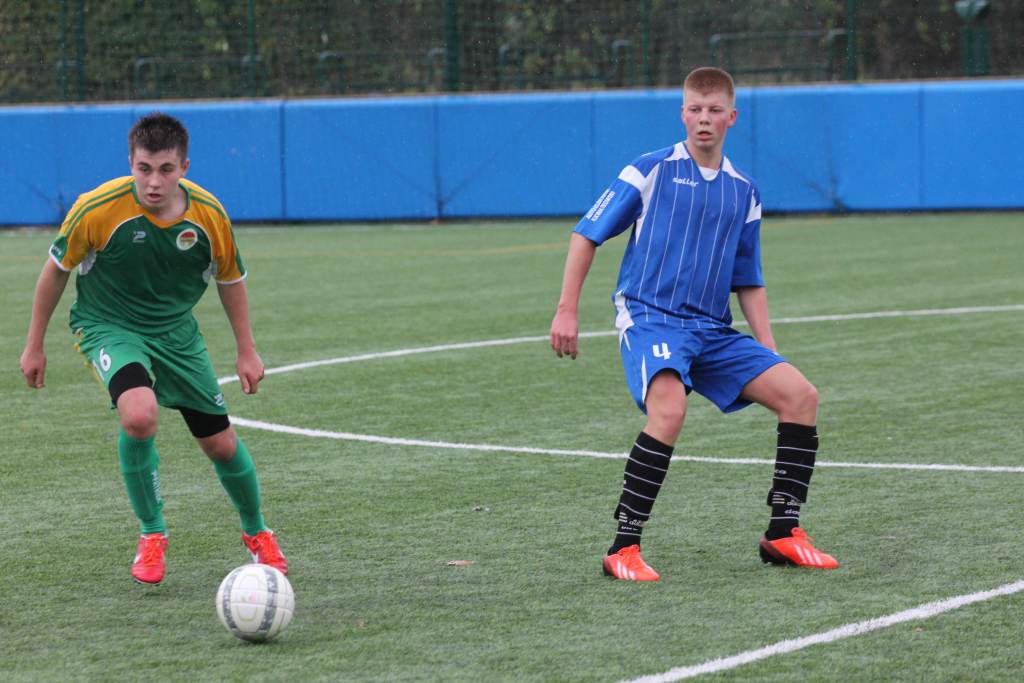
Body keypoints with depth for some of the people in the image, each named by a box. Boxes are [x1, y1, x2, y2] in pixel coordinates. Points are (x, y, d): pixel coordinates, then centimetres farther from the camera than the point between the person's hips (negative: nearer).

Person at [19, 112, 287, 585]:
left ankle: (256, 533, 37)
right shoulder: (98, 209, -23)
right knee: (139, 416, -32)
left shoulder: (209, 215, -15)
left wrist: (246, 351, 7)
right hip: (109, 327, -3)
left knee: (221, 444, 6)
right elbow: (56, 270, -7)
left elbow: (230, 280, 4)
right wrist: (34, 346, 0)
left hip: (176, 330, 3)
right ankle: (152, 534, -9)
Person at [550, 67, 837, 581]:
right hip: (649, 318, -6)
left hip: (714, 332, 6)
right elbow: (587, 234, 2)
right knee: (669, 410, -33)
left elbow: (748, 282, 21)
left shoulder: (743, 192, 14)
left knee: (800, 394, -8)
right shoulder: (651, 171, -1)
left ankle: (783, 534, 3)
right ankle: (623, 548, -25)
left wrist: (767, 349, 10)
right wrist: (567, 310, -5)